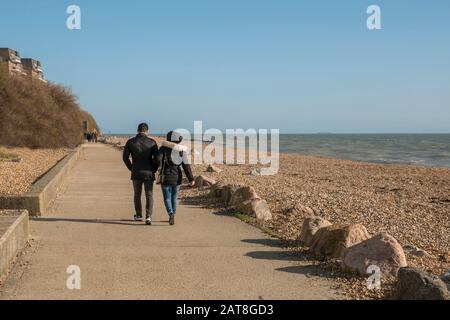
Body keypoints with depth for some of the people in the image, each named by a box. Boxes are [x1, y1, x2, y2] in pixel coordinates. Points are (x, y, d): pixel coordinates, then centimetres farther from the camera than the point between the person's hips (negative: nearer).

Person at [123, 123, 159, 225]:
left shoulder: (130, 142, -3)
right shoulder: (152, 142, -6)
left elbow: (125, 157, -1)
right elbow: (157, 158, -7)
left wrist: (131, 168, 11)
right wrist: (154, 170, 6)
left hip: (136, 173, 1)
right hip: (148, 173, -1)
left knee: (137, 194, 18)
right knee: (149, 195, 2)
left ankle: (138, 215, 25)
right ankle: (148, 216, -12)